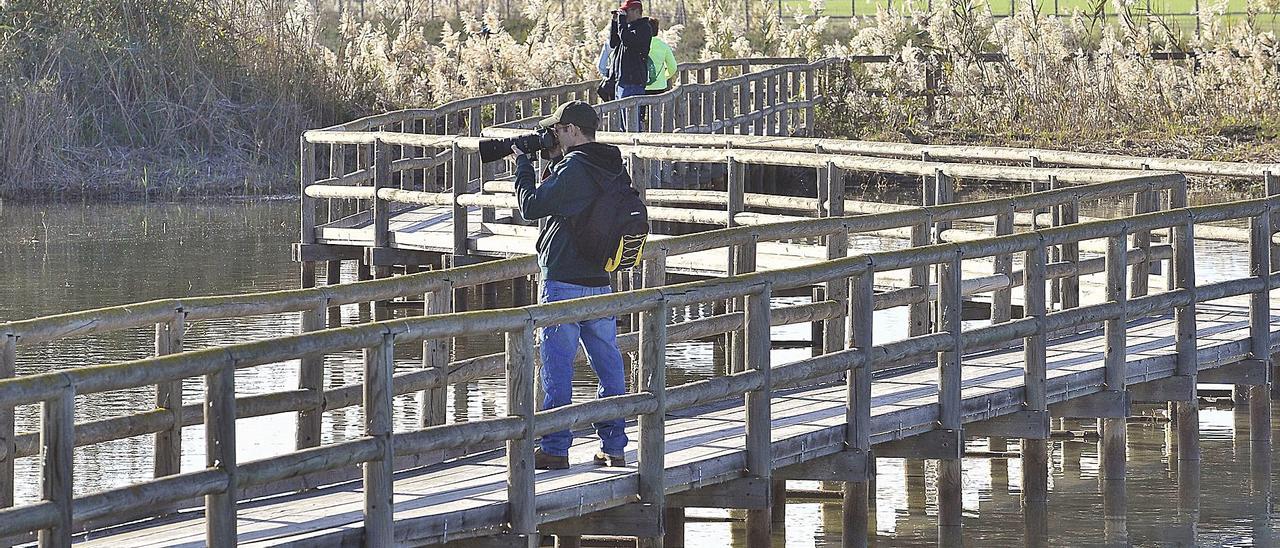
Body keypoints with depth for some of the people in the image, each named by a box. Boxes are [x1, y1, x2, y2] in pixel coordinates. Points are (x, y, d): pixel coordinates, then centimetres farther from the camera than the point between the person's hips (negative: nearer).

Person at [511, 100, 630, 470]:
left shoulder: (573, 168, -15)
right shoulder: (613, 167, 10)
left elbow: (532, 206, -12)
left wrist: (523, 163, -1)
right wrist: (554, 161, 13)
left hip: (564, 281, -8)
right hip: (603, 281, 8)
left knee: (557, 367, -1)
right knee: (608, 365, 10)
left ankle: (555, 449, 0)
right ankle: (614, 447, 12)